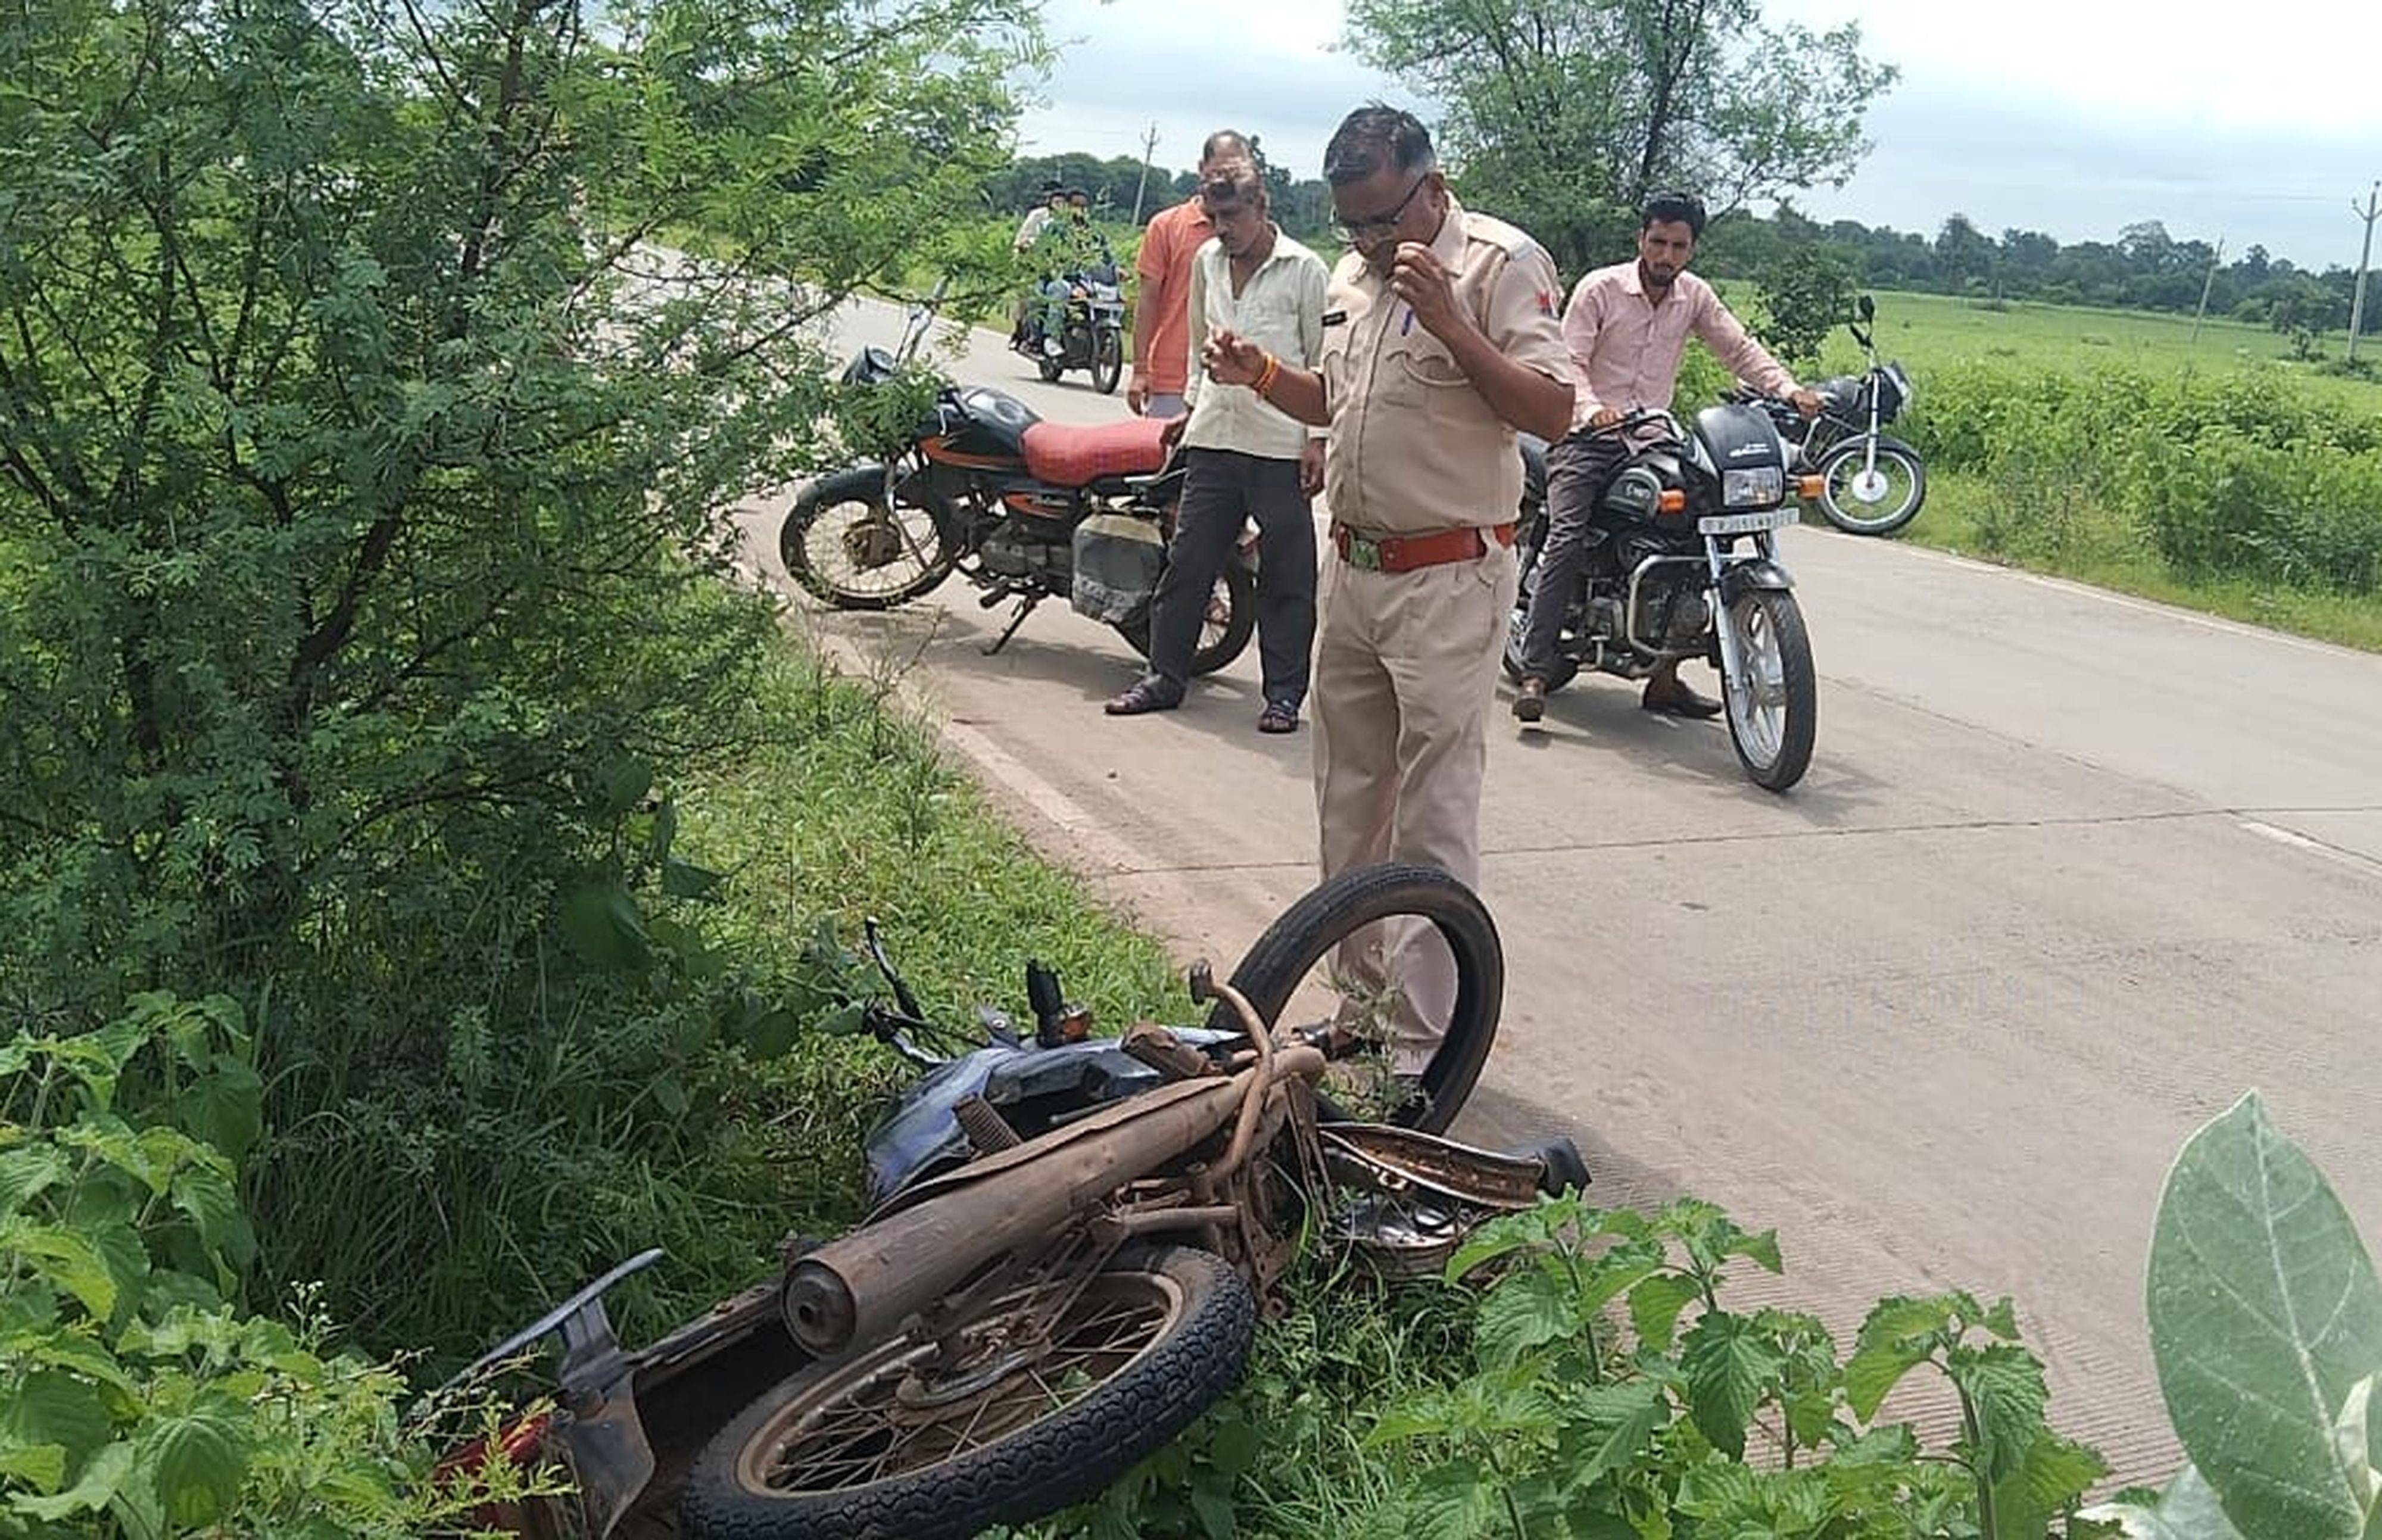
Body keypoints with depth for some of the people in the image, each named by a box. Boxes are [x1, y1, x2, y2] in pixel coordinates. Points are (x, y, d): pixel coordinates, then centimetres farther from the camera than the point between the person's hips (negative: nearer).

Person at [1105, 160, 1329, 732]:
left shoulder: (1305, 270, -5)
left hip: (1280, 445, -5)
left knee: (1286, 578, 2)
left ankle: (1284, 695, 10)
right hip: (1213, 436, 5)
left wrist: (1318, 438, -9)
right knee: (1186, 562, 7)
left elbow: (1324, 362, -4)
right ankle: (1165, 677, 18)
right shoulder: (1207, 262, 11)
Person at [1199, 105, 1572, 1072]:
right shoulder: (1353, 273, 13)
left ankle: (1427, 1043, 0)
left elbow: (1553, 413, -19)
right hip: (1352, 567, 8)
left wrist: (1448, 323, -26)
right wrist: (1260, 374, 8)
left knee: (1433, 826, -6)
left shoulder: (1500, 263, -11)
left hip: (1448, 581, -8)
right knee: (1348, 806, 15)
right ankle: (1361, 999, 28)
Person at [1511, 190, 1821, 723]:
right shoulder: (1599, 289, -4)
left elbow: (1741, 349, 6)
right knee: (1567, 541, -21)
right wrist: (1593, 409, -32)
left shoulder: (1695, 296, 9)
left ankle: (1665, 678, 2)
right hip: (1587, 438, -5)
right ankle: (1534, 673, -21)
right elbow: (1570, 361, -12)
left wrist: (1788, 389, -12)